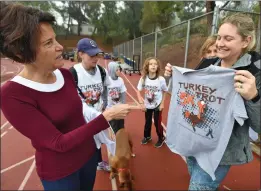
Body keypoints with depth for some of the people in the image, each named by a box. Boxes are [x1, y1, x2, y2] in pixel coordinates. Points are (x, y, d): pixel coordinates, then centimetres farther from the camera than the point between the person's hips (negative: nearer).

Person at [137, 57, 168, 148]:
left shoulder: (161, 79, -20)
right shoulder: (143, 78, -16)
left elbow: (164, 92, -5)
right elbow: (138, 91, -6)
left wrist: (162, 104, -7)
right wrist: (141, 103, -12)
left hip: (158, 105, -2)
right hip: (147, 105, 3)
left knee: (157, 123, 10)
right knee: (147, 122, 19)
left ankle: (161, 138, 37)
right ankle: (147, 136, 45)